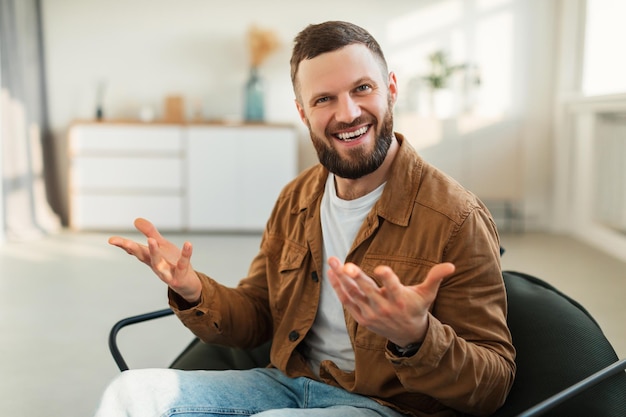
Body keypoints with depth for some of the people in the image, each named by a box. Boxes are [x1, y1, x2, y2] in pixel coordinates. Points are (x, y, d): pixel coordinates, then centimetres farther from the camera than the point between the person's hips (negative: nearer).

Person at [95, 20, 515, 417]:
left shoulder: (457, 218, -15)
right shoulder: (296, 199, 6)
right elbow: (256, 319, 12)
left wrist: (415, 338, -35)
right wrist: (194, 293, -10)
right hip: (288, 383, 5)